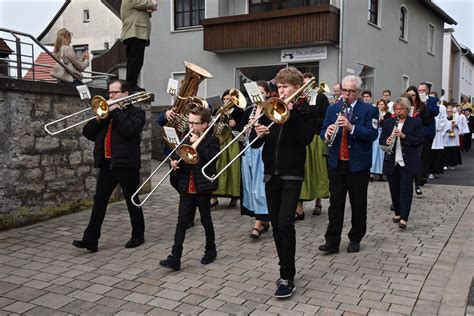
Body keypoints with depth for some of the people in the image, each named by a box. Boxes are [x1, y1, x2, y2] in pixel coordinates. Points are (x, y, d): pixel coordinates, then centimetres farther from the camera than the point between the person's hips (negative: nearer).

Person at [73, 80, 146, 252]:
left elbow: (130, 130, -20)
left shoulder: (136, 113, 1)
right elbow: (87, 133, 11)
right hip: (106, 164, 5)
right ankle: (90, 239, 1)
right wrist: (98, 118, -5)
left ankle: (138, 235, 21)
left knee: (132, 201, 6)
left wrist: (116, 111, -13)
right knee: (99, 201, 0)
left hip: (126, 164, -5)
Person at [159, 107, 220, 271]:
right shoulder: (186, 139, 9)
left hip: (203, 187, -4)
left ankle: (210, 250, 30)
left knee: (206, 220, 11)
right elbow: (178, 157, 12)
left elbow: (210, 159, -21)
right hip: (186, 187, 4)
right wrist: (174, 163, -9)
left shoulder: (211, 140, -6)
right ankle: (175, 258, 0)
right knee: (182, 222, 1)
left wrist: (197, 143, -20)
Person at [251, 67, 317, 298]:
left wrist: (291, 113, -18)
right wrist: (258, 133, -17)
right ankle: (286, 269, 23)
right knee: (276, 226, 9)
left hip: (292, 175, -5)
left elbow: (306, 138, -17)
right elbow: (255, 143, 5)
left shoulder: (307, 111, 0)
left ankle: (288, 278, -3)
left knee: (285, 224, -12)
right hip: (271, 174, 5)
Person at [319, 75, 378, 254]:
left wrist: (351, 127, -26)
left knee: (358, 204, 8)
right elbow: (323, 132, 7)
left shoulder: (369, 110, -3)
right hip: (336, 164, 3)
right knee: (335, 204, 3)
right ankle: (332, 241, 7)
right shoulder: (332, 109, 9)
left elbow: (372, 135, -14)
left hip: (359, 164, -2)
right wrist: (327, 133, -17)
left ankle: (355, 239, 22)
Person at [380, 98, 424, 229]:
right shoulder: (388, 122, 10)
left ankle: (404, 218, -6)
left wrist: (404, 136, -19)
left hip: (408, 162, -3)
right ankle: (397, 213, 26)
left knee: (406, 189, -6)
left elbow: (419, 141, -6)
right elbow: (381, 140, 8)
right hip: (391, 162, 4)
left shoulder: (416, 122, 1)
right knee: (394, 189, 10)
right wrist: (387, 141, -15)